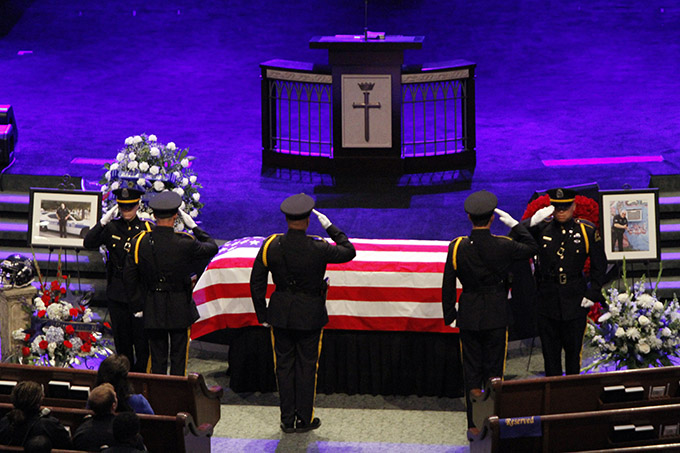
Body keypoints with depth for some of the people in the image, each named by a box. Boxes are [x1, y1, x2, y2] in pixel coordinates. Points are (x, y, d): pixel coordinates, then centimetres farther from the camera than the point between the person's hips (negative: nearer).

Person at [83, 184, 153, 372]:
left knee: (141, 338, -3)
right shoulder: (111, 227, 4)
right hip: (117, 292, 2)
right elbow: (88, 243, -8)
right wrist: (103, 221, -16)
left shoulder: (147, 229, -1)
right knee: (121, 339, 10)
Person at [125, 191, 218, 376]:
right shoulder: (185, 243, -17)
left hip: (153, 310, 3)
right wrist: (194, 227, 7)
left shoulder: (141, 242, -9)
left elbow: (130, 277, -3)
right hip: (179, 309, -3)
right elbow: (212, 248, 1)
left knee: (157, 356, 12)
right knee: (178, 355, 7)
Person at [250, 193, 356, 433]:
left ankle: (287, 420, 21)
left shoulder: (270, 245, -12)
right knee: (306, 365, 11)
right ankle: (304, 419, 20)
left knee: (284, 364, 14)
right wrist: (330, 227, 4)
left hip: (280, 314, 3)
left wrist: (262, 315, 8)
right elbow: (349, 252, -2)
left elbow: (256, 283, -4)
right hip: (310, 315, -3)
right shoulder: (318, 249, -21)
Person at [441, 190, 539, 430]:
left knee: (471, 369, 10)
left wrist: (449, 315, 9)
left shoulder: (457, 247, -10)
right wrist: (514, 224, 13)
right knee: (494, 369, 10)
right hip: (496, 316, -1)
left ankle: (474, 425, 14)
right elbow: (532, 248, 7)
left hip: (468, 316, 1)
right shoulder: (503, 246, -13)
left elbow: (448, 286, -3)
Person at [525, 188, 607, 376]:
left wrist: (592, 294, -1)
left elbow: (599, 265, 6)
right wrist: (533, 222, -28)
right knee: (550, 351, 6)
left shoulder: (588, 231, 0)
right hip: (546, 300, 0)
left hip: (575, 302, 0)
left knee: (573, 349, 10)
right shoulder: (542, 228, 0)